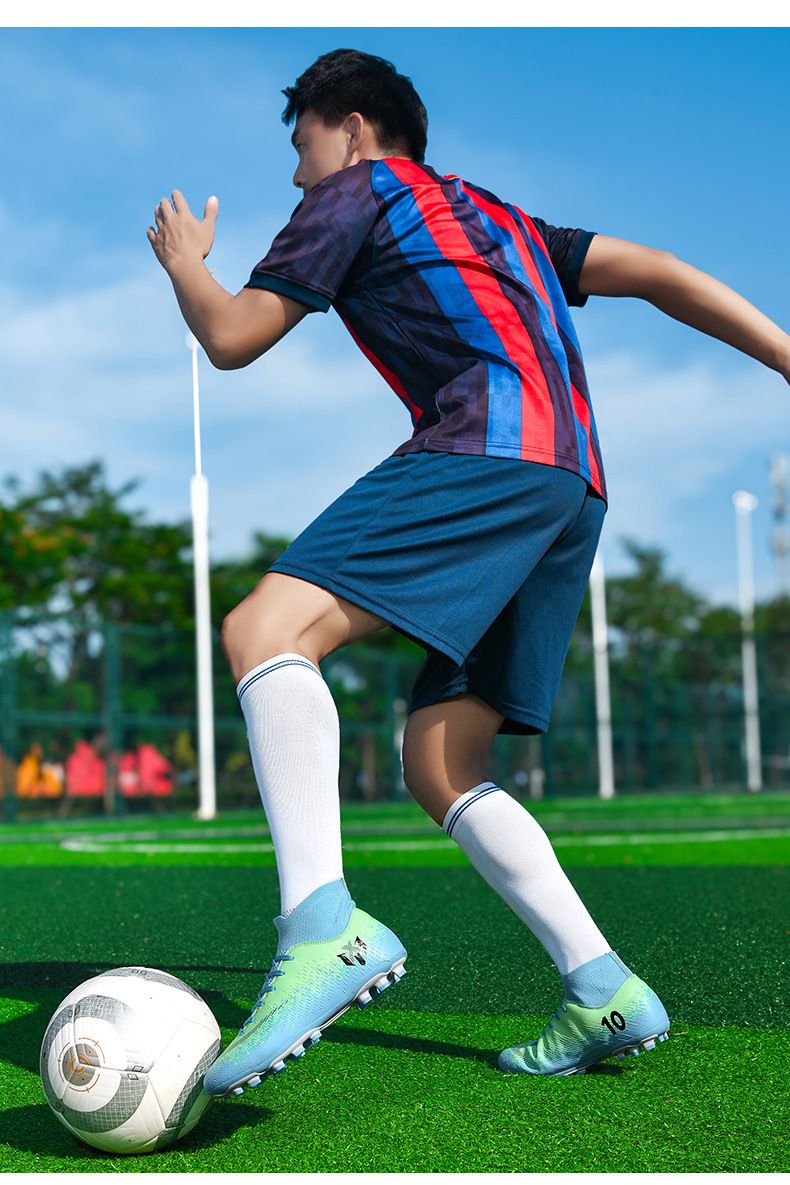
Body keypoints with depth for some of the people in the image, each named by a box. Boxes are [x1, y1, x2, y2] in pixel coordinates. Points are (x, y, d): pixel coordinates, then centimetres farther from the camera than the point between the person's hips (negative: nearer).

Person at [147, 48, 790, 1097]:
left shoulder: (359, 188, 15)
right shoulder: (494, 215, 35)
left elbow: (231, 338, 12)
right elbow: (654, 273, 25)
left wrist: (183, 260, 33)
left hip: (491, 443, -9)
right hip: (576, 480, 9)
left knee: (266, 629, -21)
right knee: (438, 765, 9)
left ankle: (325, 923, -42)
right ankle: (604, 993, 2)